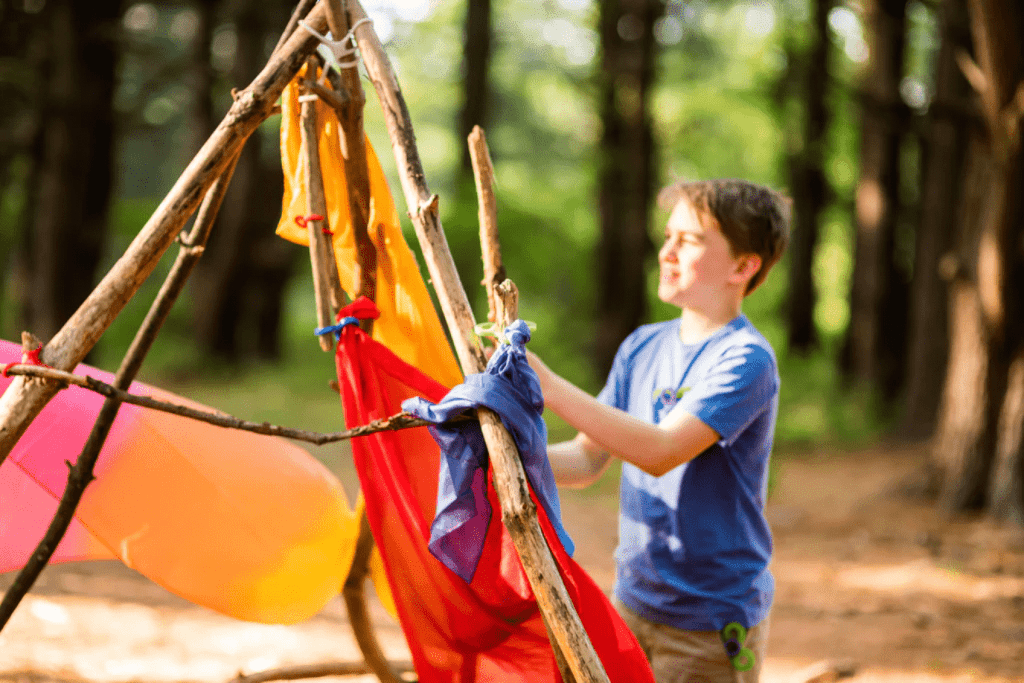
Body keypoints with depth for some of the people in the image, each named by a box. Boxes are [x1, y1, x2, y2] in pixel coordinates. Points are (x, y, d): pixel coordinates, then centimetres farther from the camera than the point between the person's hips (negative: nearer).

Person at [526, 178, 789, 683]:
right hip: (634, 603, 6)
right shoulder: (643, 347, 7)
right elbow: (587, 459, 7)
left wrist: (548, 386, -30)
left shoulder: (745, 360, -16)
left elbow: (661, 451, -27)